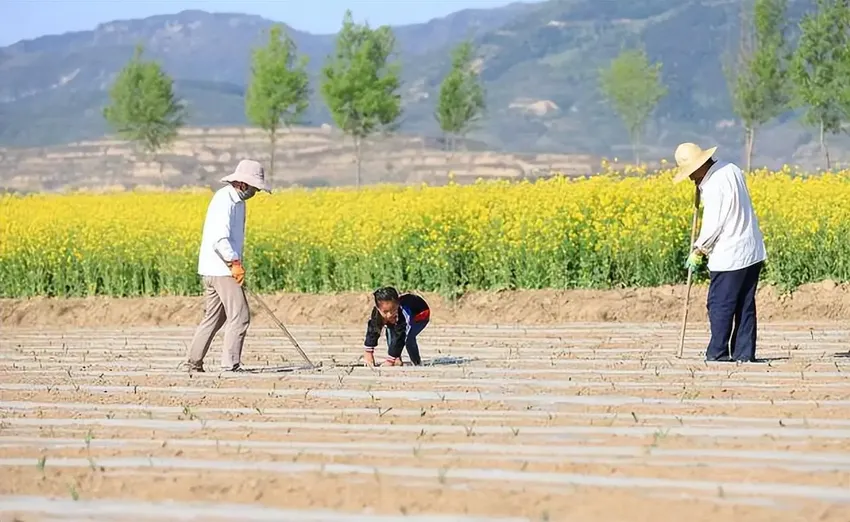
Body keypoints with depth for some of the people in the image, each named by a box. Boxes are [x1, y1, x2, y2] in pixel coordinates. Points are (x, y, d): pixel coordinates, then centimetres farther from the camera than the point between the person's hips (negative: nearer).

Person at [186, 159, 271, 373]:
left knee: (213, 318, 15)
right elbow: (219, 239, -25)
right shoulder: (225, 200, -16)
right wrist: (235, 263, -23)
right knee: (240, 317, -11)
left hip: (212, 270, 11)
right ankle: (230, 366, -12)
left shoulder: (236, 200, 16)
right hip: (222, 269, -11)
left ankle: (194, 363, 19)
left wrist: (236, 263, 17)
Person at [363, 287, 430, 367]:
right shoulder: (376, 312, -33)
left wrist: (390, 360, -44)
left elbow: (399, 338, -45)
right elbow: (372, 331, -20)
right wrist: (368, 354, -22)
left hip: (420, 315, -6)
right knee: (390, 331, -19)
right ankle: (397, 360, -7)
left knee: (408, 337, -27)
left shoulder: (404, 314, -48)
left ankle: (417, 363, -6)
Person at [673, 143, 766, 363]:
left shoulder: (713, 185, -20)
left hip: (729, 257, -9)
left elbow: (713, 225, -17)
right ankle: (745, 353, 12)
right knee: (745, 305, 10)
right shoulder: (732, 169, 7)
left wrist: (697, 251, -5)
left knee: (719, 305, 1)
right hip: (753, 252, 9)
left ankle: (717, 353, 5)